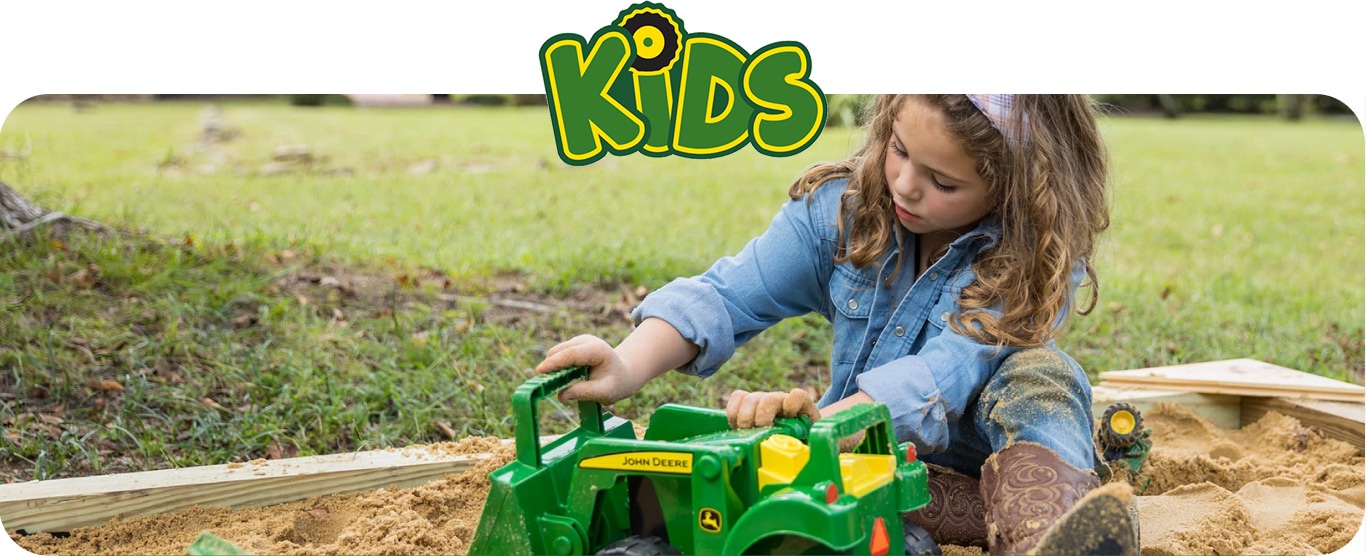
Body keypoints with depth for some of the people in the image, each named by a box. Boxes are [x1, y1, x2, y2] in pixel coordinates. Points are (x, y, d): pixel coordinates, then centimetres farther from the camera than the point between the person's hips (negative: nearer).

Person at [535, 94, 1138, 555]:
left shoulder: (1037, 259, -17)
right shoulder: (840, 209, -6)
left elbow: (943, 375, -32)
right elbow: (726, 296, -11)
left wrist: (817, 421, -48)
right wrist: (630, 366, -30)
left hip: (994, 452, -1)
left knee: (1038, 373, -30)